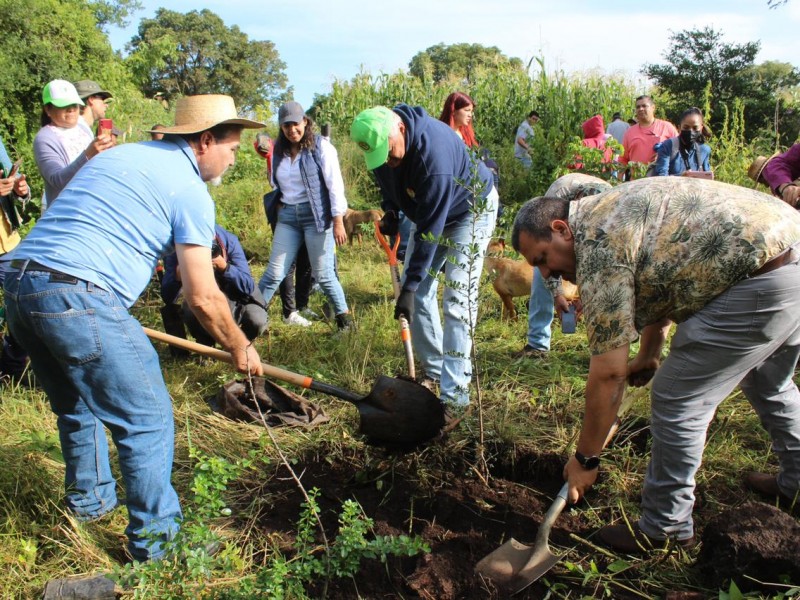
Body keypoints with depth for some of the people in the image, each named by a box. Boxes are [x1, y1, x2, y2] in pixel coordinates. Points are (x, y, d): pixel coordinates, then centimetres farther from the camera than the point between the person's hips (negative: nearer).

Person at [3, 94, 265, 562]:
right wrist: (240, 348, 9)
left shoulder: (123, 154, 22)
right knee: (148, 419, 1)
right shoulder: (189, 189, -3)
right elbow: (202, 296, -5)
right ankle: (157, 542, 10)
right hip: (79, 298, -9)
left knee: (78, 405, 27)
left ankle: (90, 499, 44)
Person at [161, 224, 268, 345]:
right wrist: (178, 275, -44)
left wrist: (224, 266, -43)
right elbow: (168, 299, -25)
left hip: (234, 296, 0)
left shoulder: (229, 241, -26)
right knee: (191, 314, -32)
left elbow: (248, 287, -27)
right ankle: (205, 343, 3)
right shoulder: (175, 252, -23)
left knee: (257, 321, -28)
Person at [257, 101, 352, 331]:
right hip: (287, 216, 4)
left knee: (323, 273, -1)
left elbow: (335, 185, -10)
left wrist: (338, 221, -14)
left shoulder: (321, 147, -6)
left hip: (316, 215, -4)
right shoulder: (278, 152, 10)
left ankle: (344, 317, 15)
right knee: (274, 272, 2)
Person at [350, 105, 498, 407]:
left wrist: (410, 285, -34)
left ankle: (455, 391, -14)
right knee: (418, 292, 3)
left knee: (457, 297, -16)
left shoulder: (434, 150, -39)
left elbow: (430, 228, -37)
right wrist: (390, 209, -4)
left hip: (470, 211, -7)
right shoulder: (380, 140, -16)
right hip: (428, 209, 8)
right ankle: (434, 370, 17)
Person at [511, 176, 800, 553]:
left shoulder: (597, 246, -16)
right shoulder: (611, 211, 13)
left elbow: (608, 373, -15)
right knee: (768, 384, 30)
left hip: (767, 279, -11)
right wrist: (648, 355, 33)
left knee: (678, 399, -3)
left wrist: (585, 459, -5)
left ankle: (665, 528, 11)